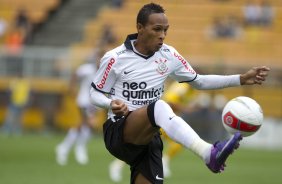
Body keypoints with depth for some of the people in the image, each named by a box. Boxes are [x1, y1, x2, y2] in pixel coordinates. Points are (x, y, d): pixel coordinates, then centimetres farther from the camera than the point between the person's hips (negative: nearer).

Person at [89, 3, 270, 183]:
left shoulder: (169, 55, 6)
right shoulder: (114, 58, -7)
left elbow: (198, 81, 17)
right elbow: (95, 95, 2)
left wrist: (241, 79, 8)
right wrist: (112, 104, -22)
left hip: (148, 137, 6)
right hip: (117, 132, -6)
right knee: (159, 107, -35)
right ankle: (209, 153, -58)